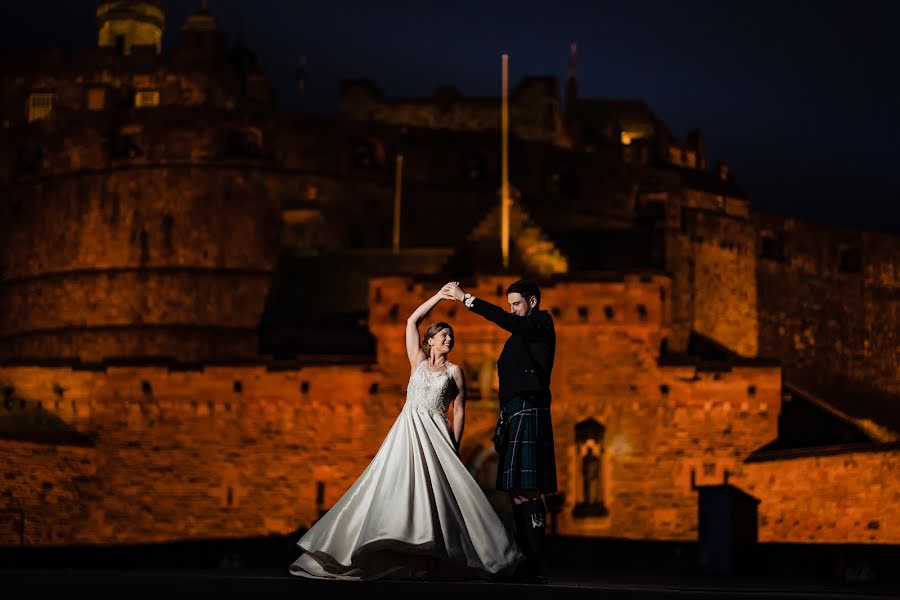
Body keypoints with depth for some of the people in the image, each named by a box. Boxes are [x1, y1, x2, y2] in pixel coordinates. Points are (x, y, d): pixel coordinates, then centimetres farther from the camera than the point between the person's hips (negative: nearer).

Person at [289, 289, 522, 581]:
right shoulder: (418, 361, 15)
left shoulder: (454, 371, 12)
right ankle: (405, 558, -10)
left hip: (435, 436, -1)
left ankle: (430, 559, -14)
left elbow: (459, 410, 7)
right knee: (401, 488, -8)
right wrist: (439, 296, 9)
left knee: (435, 491, -12)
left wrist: (454, 447, -3)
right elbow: (412, 321, 10)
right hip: (408, 431, 1)